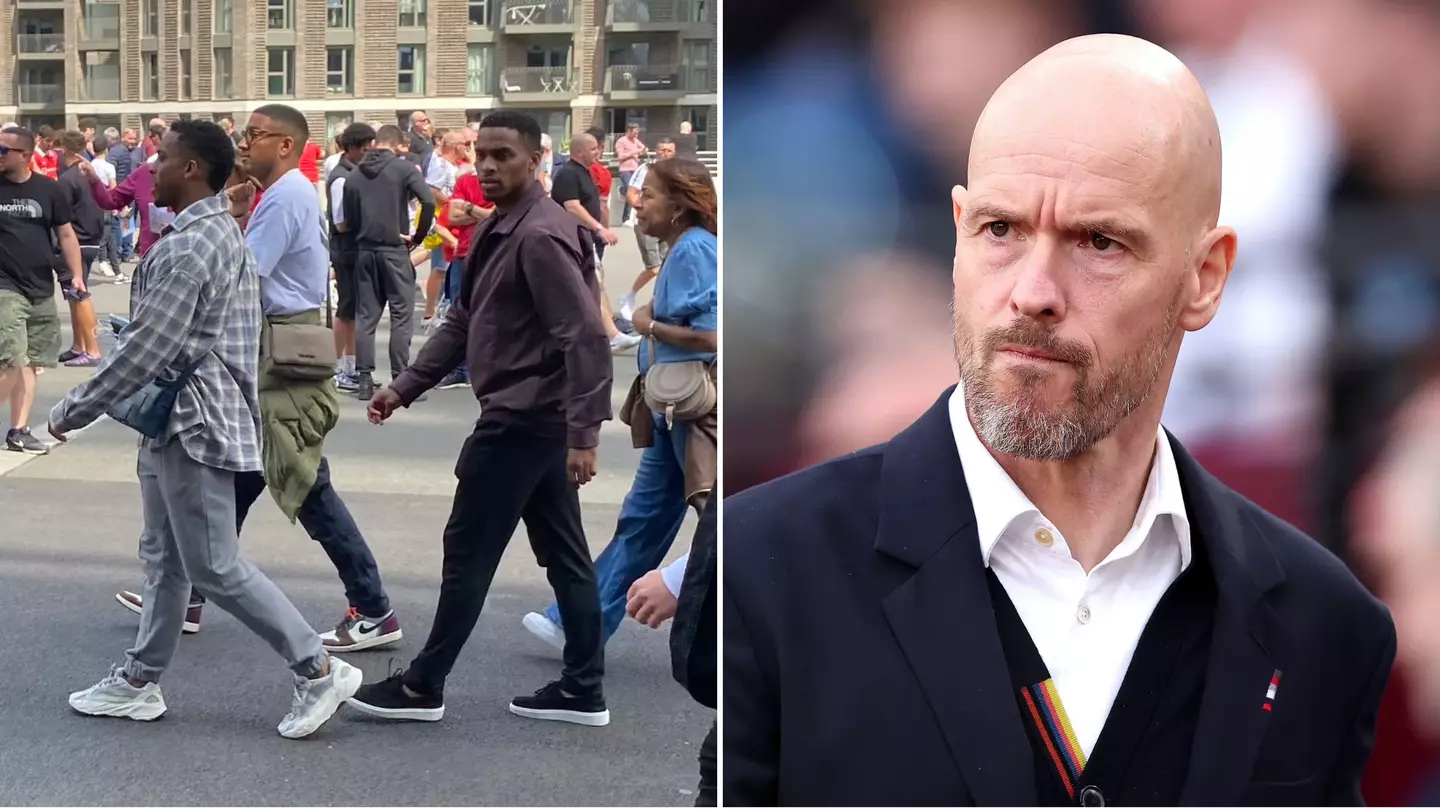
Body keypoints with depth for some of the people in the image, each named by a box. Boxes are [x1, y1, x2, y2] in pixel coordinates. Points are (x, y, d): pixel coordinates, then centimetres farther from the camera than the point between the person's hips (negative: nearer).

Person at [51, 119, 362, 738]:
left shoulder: (188, 246, -20)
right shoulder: (221, 232, 12)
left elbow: (145, 350, -22)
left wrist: (72, 411, -13)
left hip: (196, 422, -10)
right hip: (179, 420, 10)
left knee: (214, 567, -4)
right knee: (167, 557, 16)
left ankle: (319, 670, 1)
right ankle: (140, 681, 27)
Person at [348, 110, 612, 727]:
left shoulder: (540, 236, -19)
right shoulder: (500, 230, 13)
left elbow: (586, 337, -25)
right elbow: (464, 323, 19)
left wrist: (583, 433, -28)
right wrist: (405, 387, 14)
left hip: (522, 420, -10)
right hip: (531, 419, 10)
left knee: (468, 553, 1)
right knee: (563, 554, 12)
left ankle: (422, 687, 13)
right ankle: (582, 690, 19)